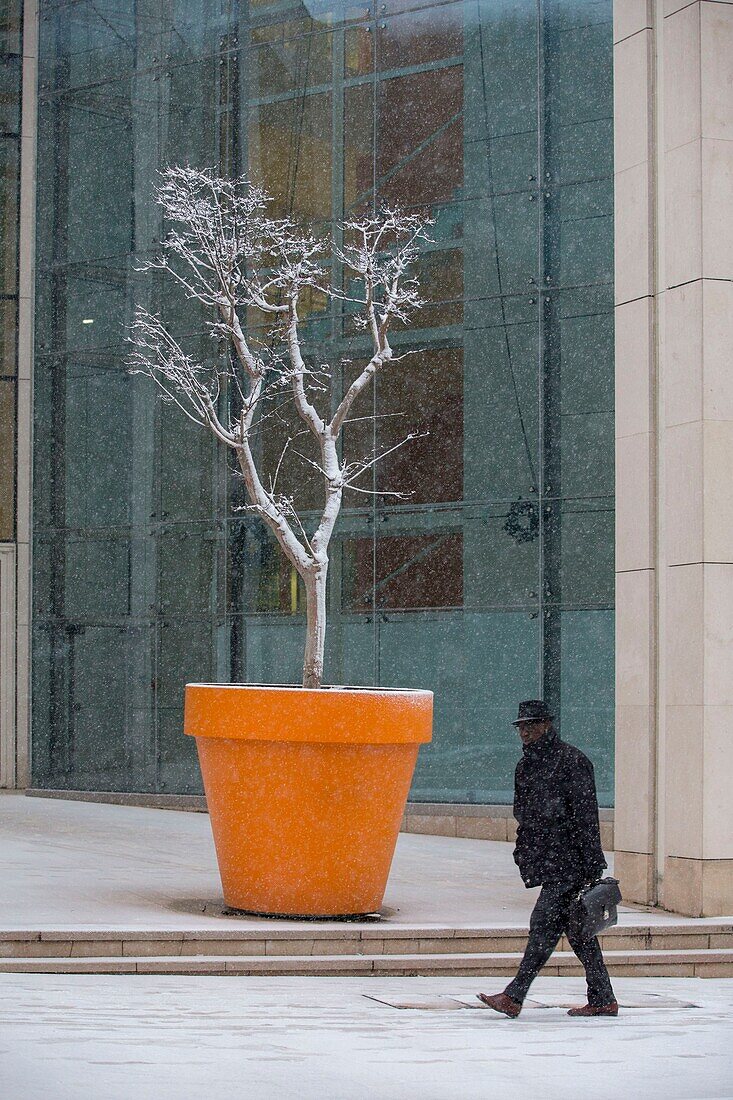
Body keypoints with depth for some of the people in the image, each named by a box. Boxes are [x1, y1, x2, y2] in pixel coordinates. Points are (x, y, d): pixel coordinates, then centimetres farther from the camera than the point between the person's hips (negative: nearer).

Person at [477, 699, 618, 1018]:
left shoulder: (571, 761, -11)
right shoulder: (526, 765, 15)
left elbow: (585, 815, -14)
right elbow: (523, 814, 24)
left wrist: (590, 865, -17)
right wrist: (523, 854, 18)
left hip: (568, 862, -9)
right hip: (546, 860, 9)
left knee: (544, 924, -11)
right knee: (576, 930, 10)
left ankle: (514, 997, -13)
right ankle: (603, 1000, 15)